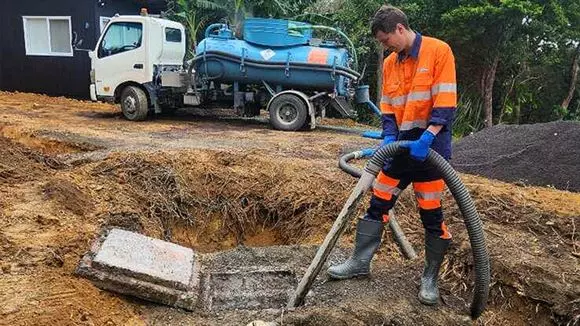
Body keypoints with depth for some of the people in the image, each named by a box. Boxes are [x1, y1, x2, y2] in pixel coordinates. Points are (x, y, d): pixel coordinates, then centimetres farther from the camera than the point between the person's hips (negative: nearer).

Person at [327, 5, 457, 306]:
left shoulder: (439, 51, -8)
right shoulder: (389, 63, 10)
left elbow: (446, 103, -14)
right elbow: (388, 109, 11)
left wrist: (426, 138, -23)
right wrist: (389, 139, -5)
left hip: (431, 146, -6)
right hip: (403, 145, 6)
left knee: (431, 213, 2)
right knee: (378, 203, 7)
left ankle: (430, 278, 18)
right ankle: (360, 262, 20)